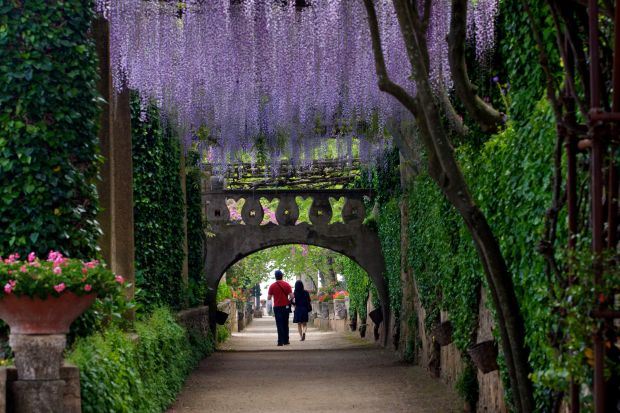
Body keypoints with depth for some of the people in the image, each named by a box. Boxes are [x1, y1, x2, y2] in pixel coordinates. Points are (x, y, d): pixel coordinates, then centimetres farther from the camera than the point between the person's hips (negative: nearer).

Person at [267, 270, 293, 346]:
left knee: (279, 325, -1)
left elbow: (269, 298, -3)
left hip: (277, 307, -1)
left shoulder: (272, 286, -4)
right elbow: (291, 296, -7)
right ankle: (286, 341, 16)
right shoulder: (287, 285, -3)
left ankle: (280, 341, -9)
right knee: (285, 324, 13)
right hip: (286, 307, 1)